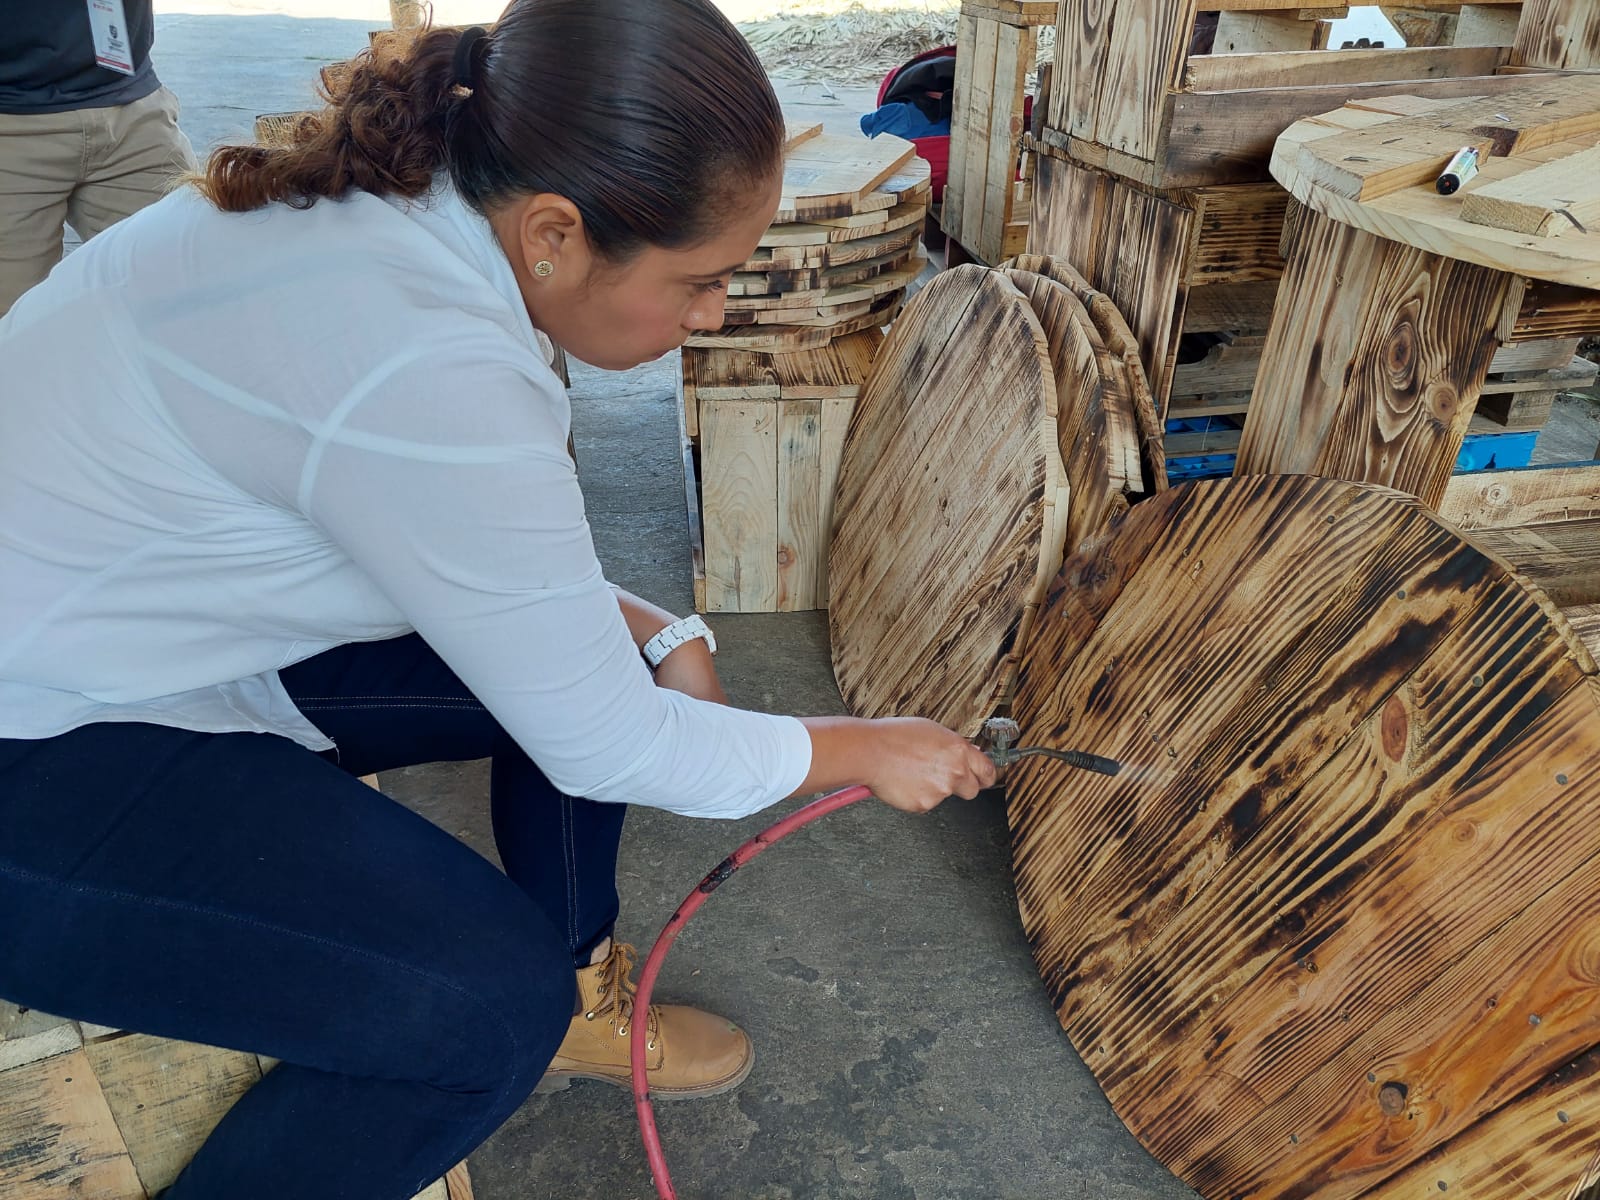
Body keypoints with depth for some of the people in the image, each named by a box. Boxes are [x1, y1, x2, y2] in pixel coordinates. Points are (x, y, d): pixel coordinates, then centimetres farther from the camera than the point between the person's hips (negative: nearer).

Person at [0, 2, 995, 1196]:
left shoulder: (411, 207, -6)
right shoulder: (421, 368, -33)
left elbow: (484, 543, 8)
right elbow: (606, 748, -23)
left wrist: (652, 631, -4)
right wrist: (870, 750, -9)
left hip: (175, 633, 9)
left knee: (596, 657, 3)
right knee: (497, 1002, -18)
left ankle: (577, 1002, 23)